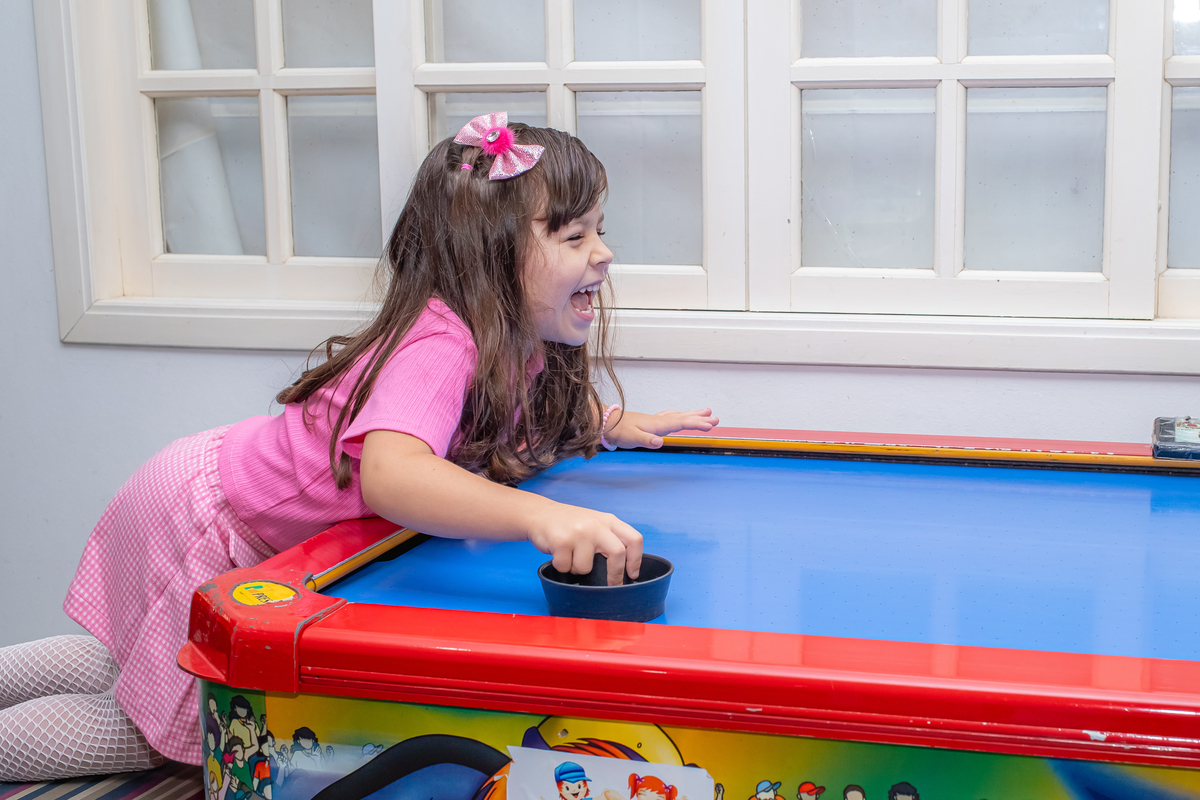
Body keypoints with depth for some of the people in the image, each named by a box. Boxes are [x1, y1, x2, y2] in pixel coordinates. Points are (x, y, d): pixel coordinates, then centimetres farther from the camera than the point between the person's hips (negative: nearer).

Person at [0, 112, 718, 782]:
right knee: (165, 732, 8)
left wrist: (619, 422, 4)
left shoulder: (516, 343, -7)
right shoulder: (442, 344, -35)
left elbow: (542, 407, 20)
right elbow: (389, 473, -56)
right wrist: (541, 516, -67)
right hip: (206, 520, -8)